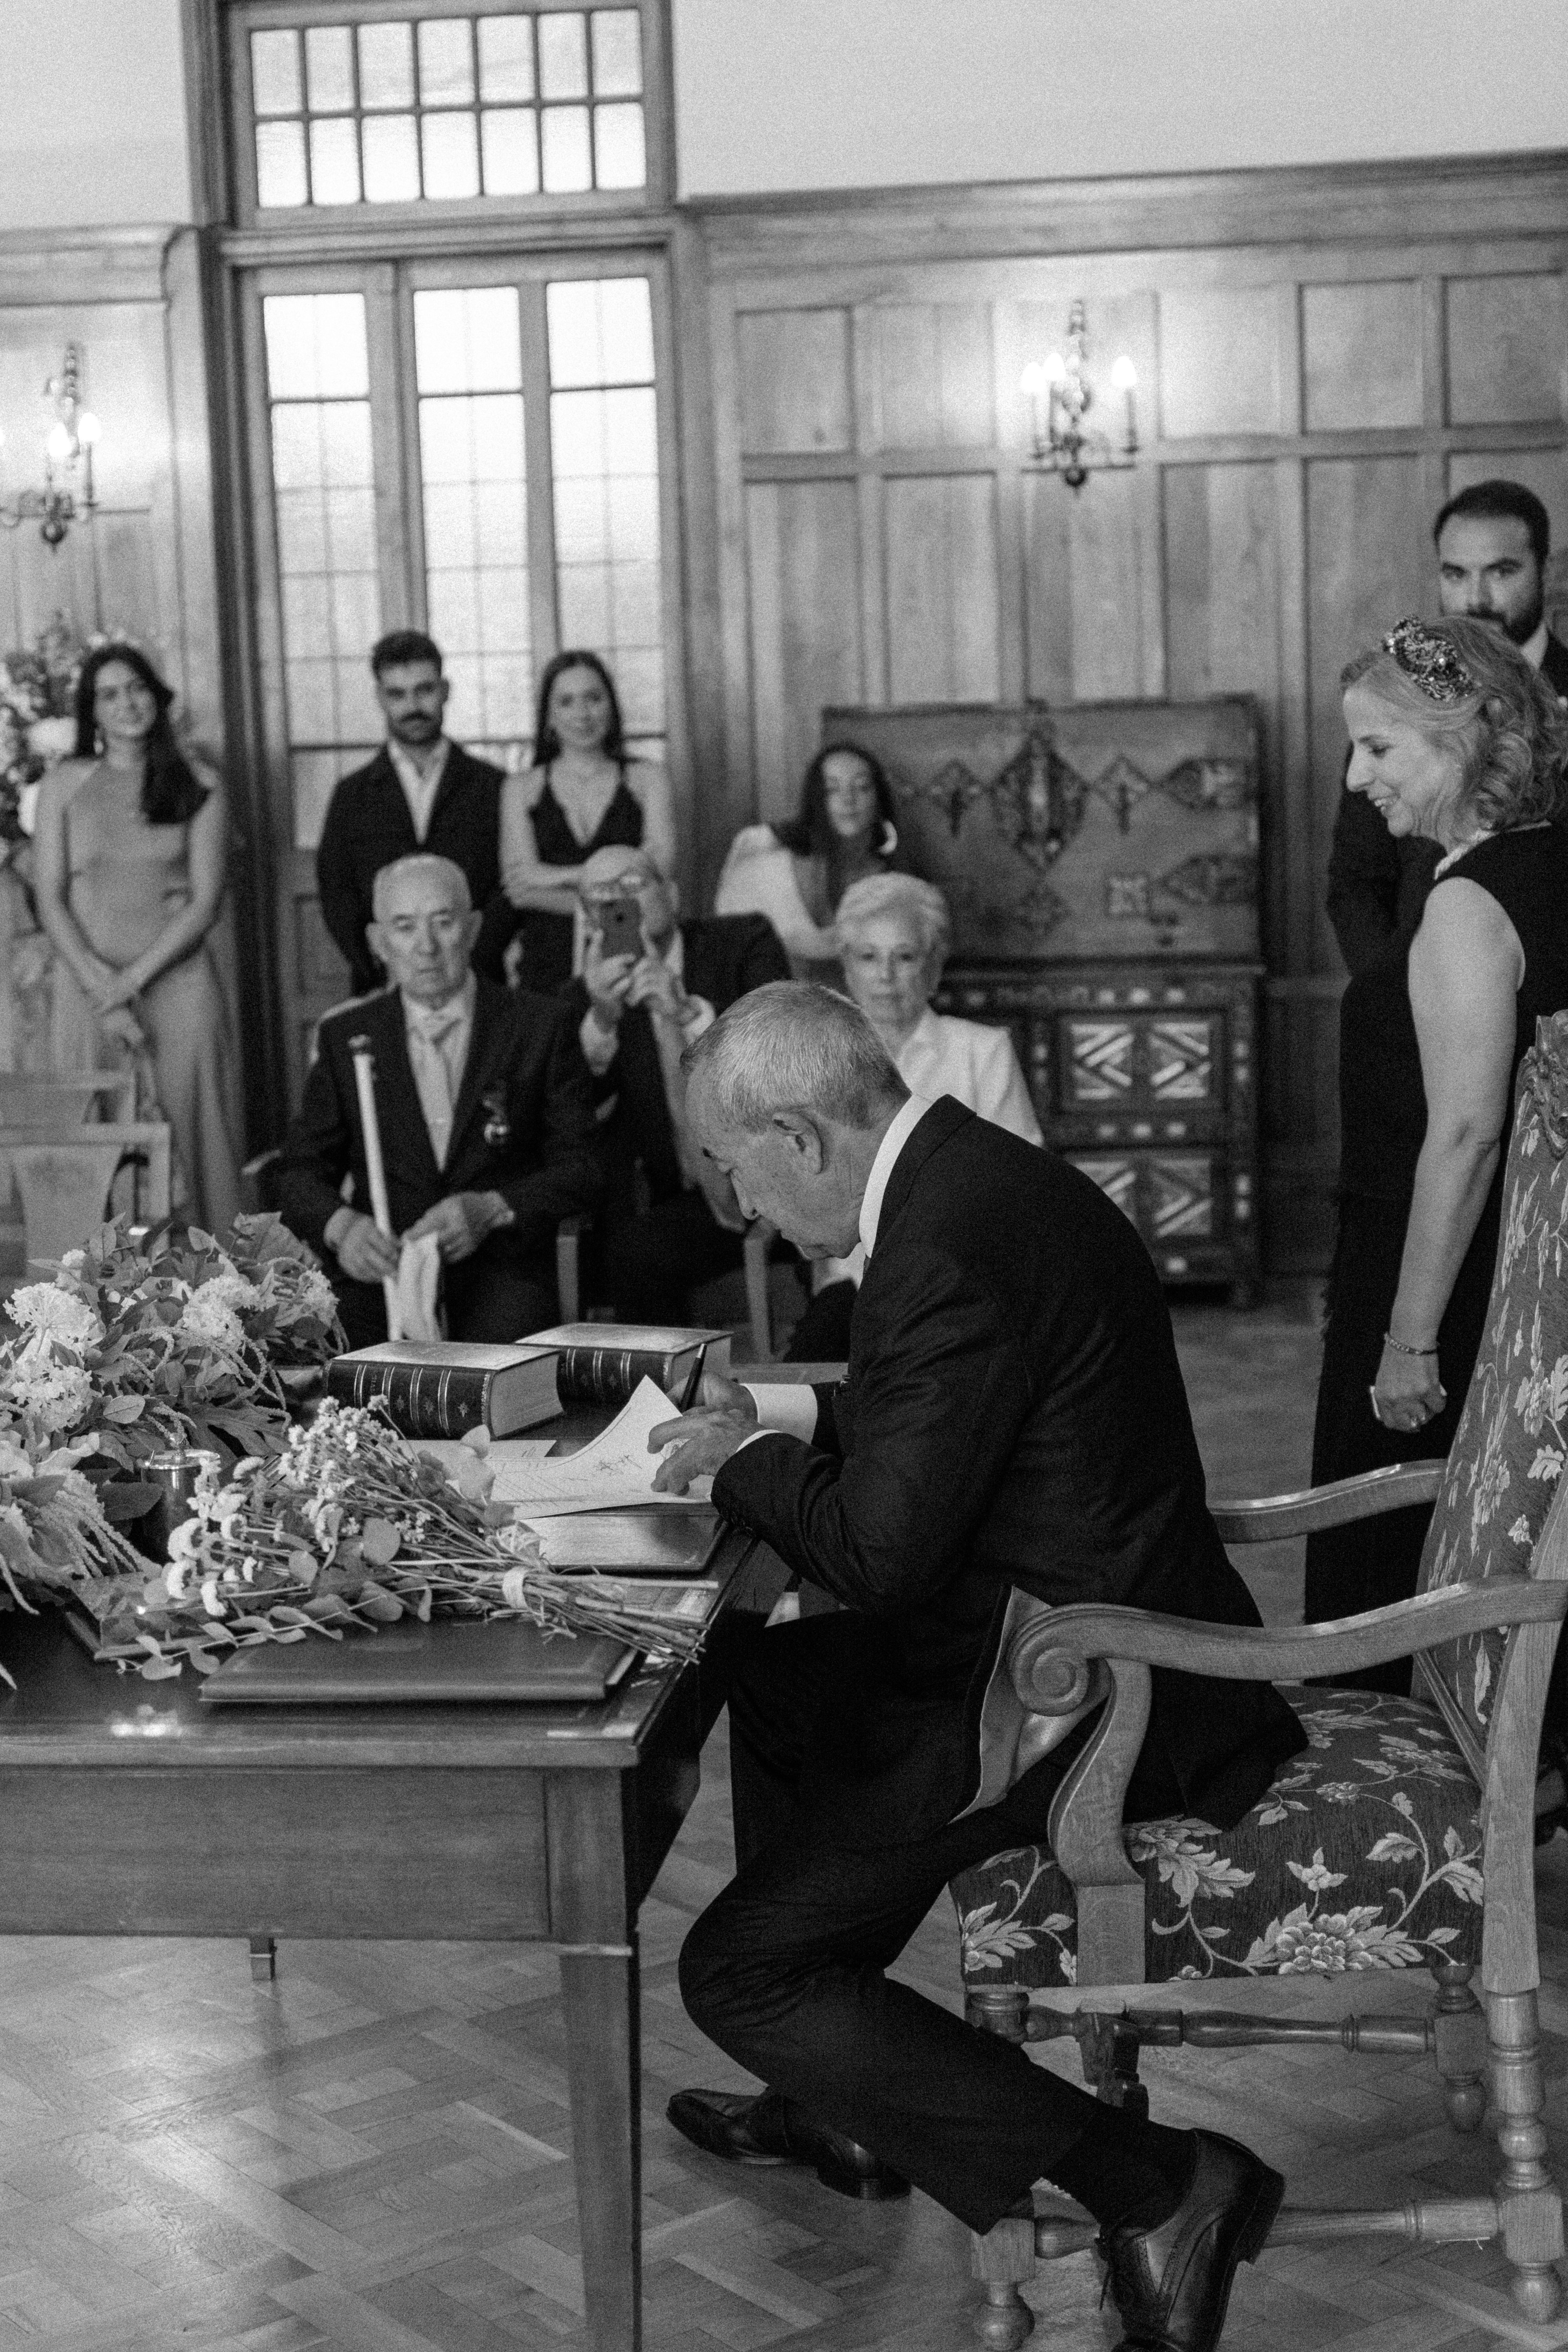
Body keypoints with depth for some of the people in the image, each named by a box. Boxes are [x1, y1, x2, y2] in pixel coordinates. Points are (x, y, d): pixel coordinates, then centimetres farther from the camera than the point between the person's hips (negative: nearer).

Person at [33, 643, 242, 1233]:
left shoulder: (199, 786, 5)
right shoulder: (63, 786, 6)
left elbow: (204, 904, 0)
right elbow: (50, 902, 2)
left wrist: (133, 978, -9)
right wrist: (102, 994, -8)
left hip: (178, 981, 0)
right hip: (89, 983, 0)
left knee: (196, 1133, -3)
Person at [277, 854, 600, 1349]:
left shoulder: (539, 1028, 6)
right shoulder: (345, 1037, 11)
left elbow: (580, 1170, 4)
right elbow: (302, 1173, 10)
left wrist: (491, 1210, -14)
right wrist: (340, 1225, -13)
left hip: (505, 1294, -1)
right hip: (380, 1286, 1)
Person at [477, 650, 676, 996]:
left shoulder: (647, 779, 12)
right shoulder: (522, 789, 12)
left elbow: (659, 865, -3)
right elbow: (520, 883, -1)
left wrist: (558, 877, -5)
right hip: (546, 970, 0)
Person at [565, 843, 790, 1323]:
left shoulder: (743, 942, -1)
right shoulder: (594, 990, 7)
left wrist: (687, 1013, -29)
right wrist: (602, 1019, -25)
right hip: (676, 1194, 4)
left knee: (635, 1254, -25)